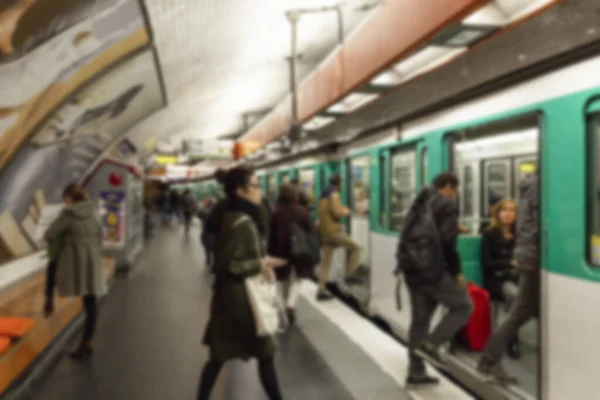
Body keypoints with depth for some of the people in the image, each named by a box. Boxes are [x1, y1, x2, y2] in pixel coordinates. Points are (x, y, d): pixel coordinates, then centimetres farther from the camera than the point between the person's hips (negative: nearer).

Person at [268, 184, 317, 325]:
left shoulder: (277, 213, -5)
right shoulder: (303, 211, -3)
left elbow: (272, 235, -3)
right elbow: (311, 232, -1)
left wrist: (271, 252, 4)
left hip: (281, 250, 1)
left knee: (286, 280, 16)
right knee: (296, 279, 3)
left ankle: (289, 304, 26)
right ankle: (290, 305, -18)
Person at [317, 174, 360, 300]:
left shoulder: (323, 196, 17)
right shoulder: (334, 195, -11)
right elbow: (337, 212, -20)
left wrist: (341, 210, 18)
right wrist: (346, 211, 0)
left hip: (324, 231, 8)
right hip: (334, 230, -8)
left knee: (326, 261, 8)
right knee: (355, 248, 7)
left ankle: (321, 290, 7)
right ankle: (350, 274, 3)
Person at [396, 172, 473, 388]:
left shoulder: (420, 203, 21)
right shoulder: (447, 204, -5)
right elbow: (447, 241, -13)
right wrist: (456, 272, -5)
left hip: (411, 267, 8)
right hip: (432, 267, -8)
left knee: (420, 318, 12)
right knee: (463, 306, 6)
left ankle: (416, 372, 16)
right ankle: (430, 343, -4)